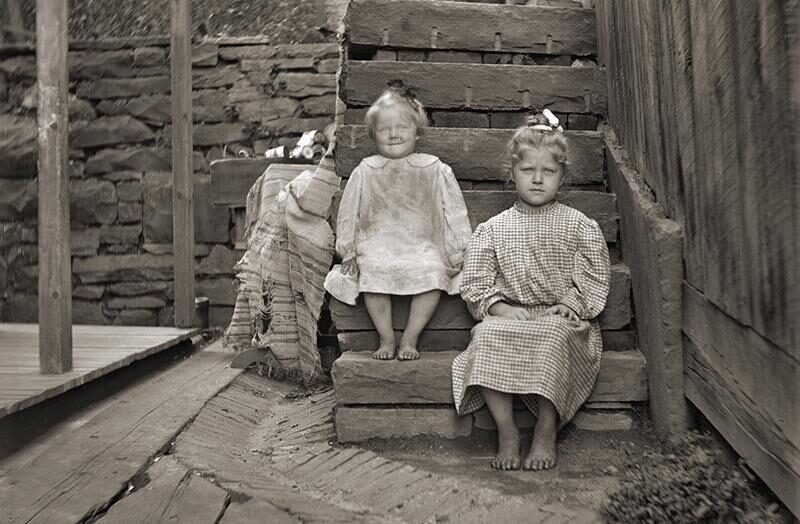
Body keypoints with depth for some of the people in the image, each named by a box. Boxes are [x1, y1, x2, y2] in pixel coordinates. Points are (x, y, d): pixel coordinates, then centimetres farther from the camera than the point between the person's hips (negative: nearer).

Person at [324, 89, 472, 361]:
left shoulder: (435, 170, 6)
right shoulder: (365, 171, 8)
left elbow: (453, 211, 8)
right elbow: (349, 213, 13)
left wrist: (457, 253, 5)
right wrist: (348, 252, 10)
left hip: (422, 244, 0)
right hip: (378, 244, 1)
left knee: (433, 273, -28)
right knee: (374, 273, -29)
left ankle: (410, 339, -13)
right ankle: (386, 338, -11)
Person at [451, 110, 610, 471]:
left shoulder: (580, 226, 8)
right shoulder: (492, 229, 9)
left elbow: (593, 278, 5)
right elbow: (475, 283, 4)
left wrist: (570, 305, -11)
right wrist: (502, 310, -11)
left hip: (560, 321, -1)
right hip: (508, 318, 2)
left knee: (553, 337, -35)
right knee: (486, 335, -30)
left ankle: (546, 435, -19)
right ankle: (506, 432, -20)